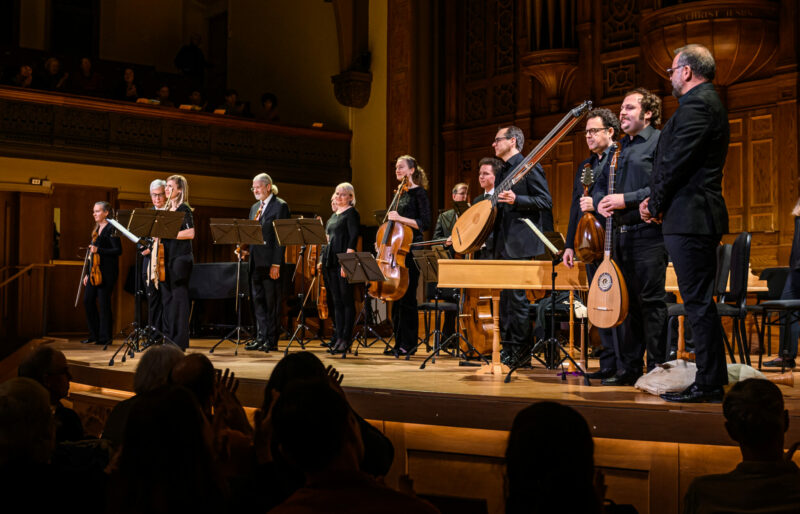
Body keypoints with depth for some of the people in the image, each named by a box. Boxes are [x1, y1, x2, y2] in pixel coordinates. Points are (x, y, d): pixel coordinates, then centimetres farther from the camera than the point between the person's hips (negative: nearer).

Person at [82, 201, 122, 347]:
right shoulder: (96, 229, 18)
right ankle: (94, 334, 17)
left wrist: (98, 250, -22)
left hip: (107, 272, -8)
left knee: (103, 302, -6)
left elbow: (118, 250, -15)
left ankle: (105, 337, 3)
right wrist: (87, 273, 21)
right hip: (94, 270, 8)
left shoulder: (111, 229, -8)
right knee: (88, 300, 6)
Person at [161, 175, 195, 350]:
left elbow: (190, 233, -16)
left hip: (180, 258, -8)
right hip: (166, 258, 8)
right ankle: (168, 340, 14)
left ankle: (180, 342, -5)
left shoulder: (184, 209, -6)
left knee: (179, 298, -7)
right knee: (167, 299, 8)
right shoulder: (167, 209, 18)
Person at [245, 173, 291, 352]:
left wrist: (276, 264, -17)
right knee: (258, 301, 10)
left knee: (272, 302, -2)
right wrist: (246, 248, 5)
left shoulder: (280, 206, -6)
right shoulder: (255, 207, 18)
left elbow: (281, 236, -12)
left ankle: (272, 340, 3)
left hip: (270, 262, -8)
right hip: (256, 261, 8)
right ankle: (261, 337, 16)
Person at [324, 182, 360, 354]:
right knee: (337, 301, 7)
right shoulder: (334, 215, 20)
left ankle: (347, 338, -1)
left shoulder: (351, 213, -4)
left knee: (347, 300, -4)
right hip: (332, 262, 8)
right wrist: (324, 260, 15)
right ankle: (339, 337, 10)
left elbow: (353, 238, -12)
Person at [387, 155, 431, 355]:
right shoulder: (400, 194, 17)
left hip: (411, 250, -8)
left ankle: (408, 344, -1)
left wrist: (401, 218, -20)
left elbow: (425, 223, -14)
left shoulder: (418, 192, -5)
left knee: (407, 296, -7)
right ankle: (399, 342, 14)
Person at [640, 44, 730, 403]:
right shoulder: (709, 102, 22)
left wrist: (654, 203, -4)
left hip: (690, 217, -11)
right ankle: (711, 381, 18)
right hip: (699, 215, 11)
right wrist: (658, 201, 12)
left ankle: (709, 384, -3)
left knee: (698, 302, -7)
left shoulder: (696, 104, -12)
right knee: (699, 301, 12)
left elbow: (676, 161, -17)